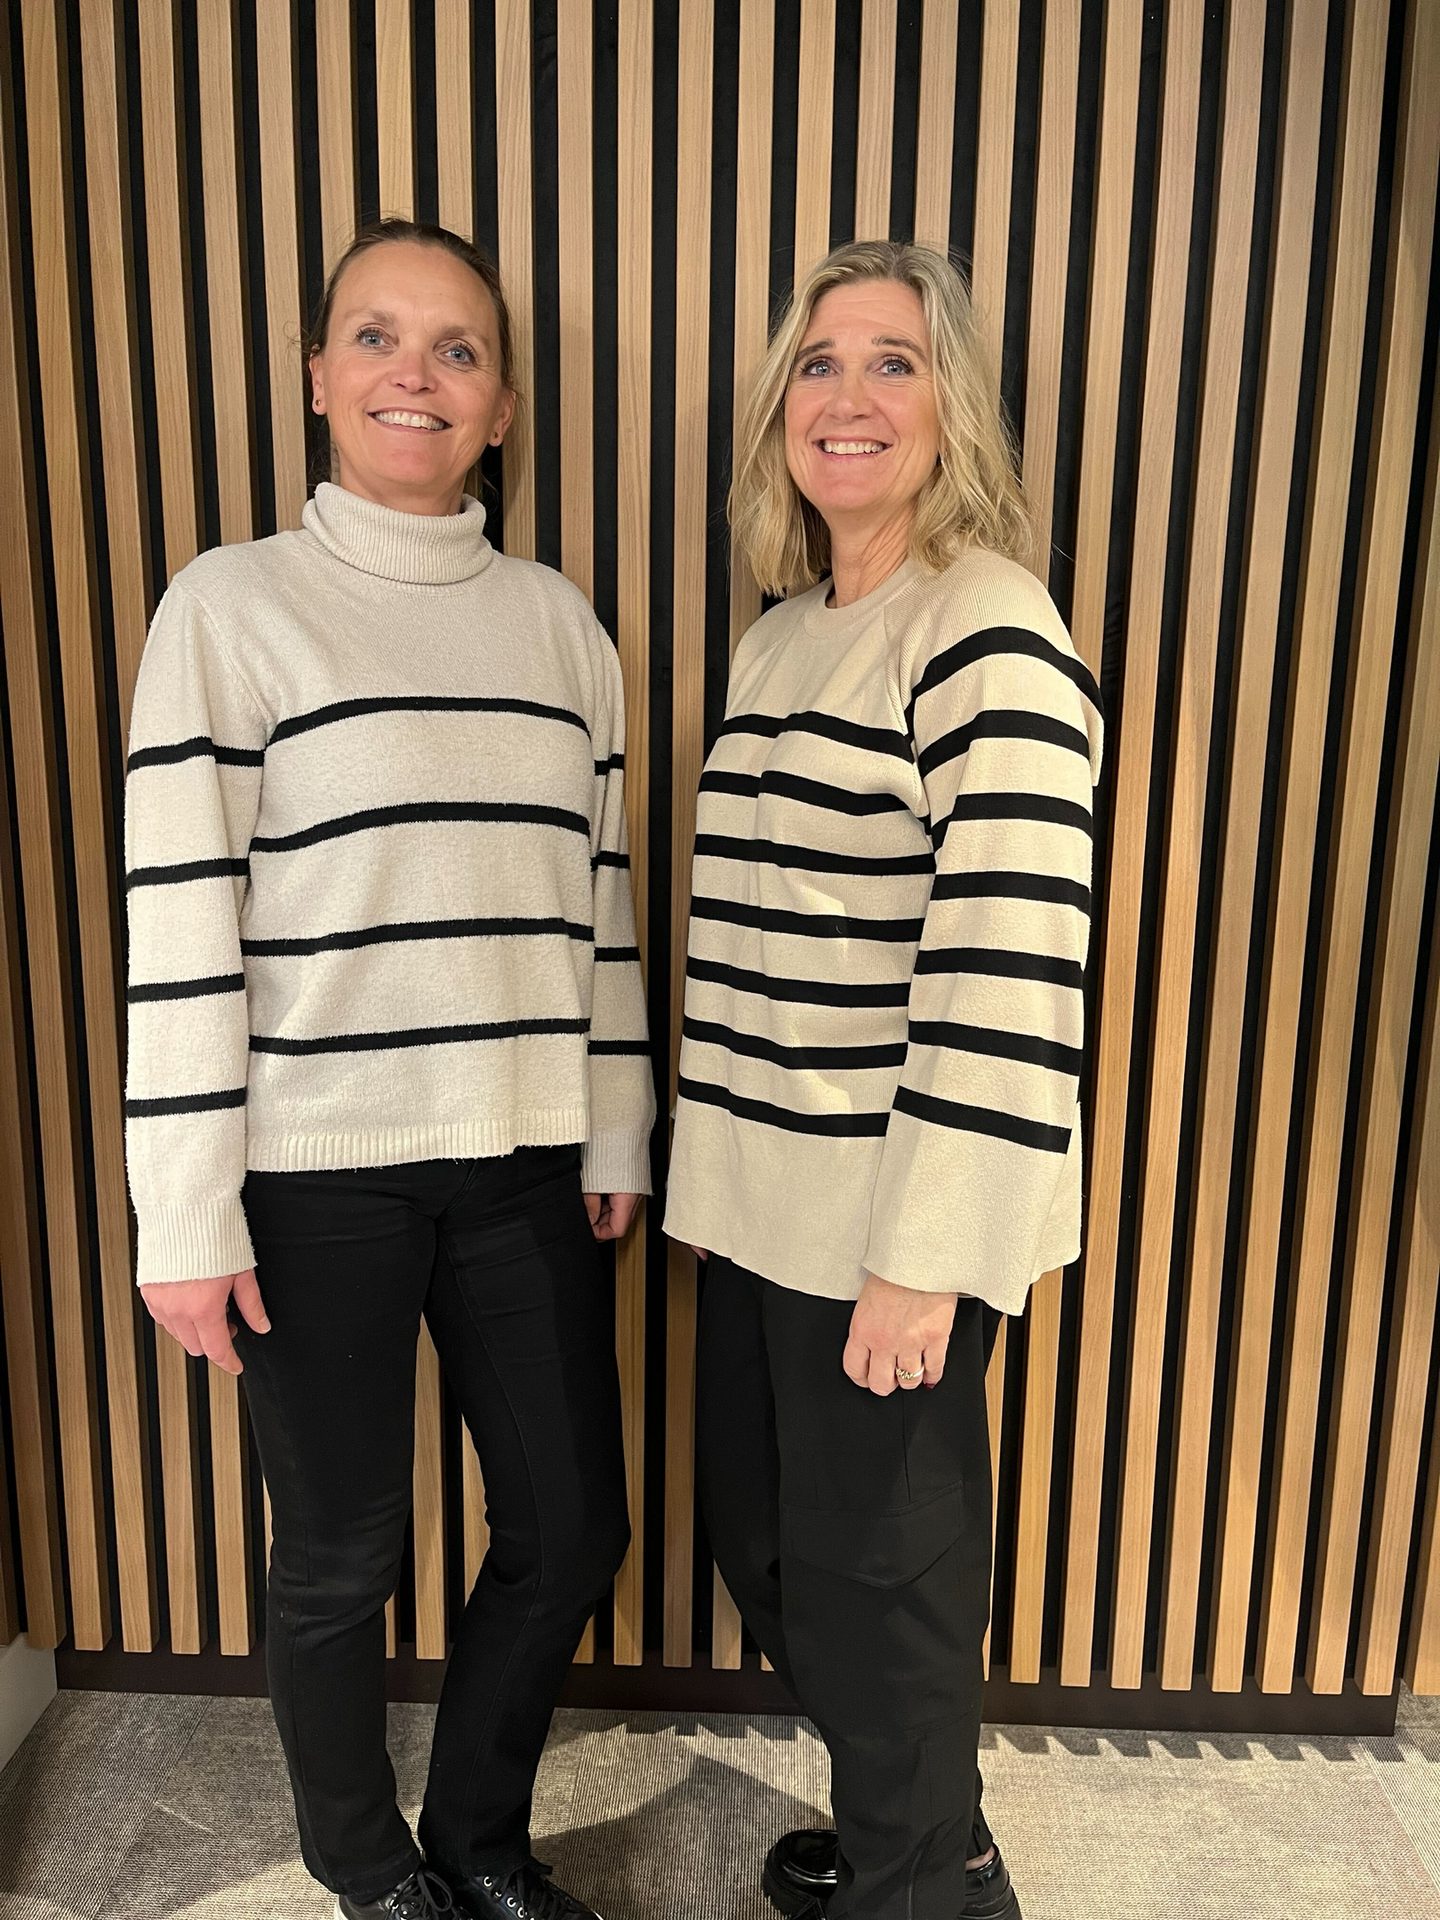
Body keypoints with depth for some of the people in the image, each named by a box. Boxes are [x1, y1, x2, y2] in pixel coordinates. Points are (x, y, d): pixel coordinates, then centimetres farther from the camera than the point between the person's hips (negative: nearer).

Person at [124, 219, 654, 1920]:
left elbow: (597, 897, 10)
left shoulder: (558, 622, 8)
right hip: (317, 1171, -4)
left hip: (523, 1160, 4)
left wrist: (617, 1134, 9)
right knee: (340, 1558, 13)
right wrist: (188, 1218, -9)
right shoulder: (232, 607, -4)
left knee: (571, 1529, 13)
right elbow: (178, 929, -8)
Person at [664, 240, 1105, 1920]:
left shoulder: (991, 635, -14)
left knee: (869, 1572, 10)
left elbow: (1007, 968, -21)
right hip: (769, 1195, 9)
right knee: (759, 1535, 21)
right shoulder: (782, 633, 12)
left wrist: (926, 1259, -21)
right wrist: (717, 1172, 17)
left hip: (893, 1220, -8)